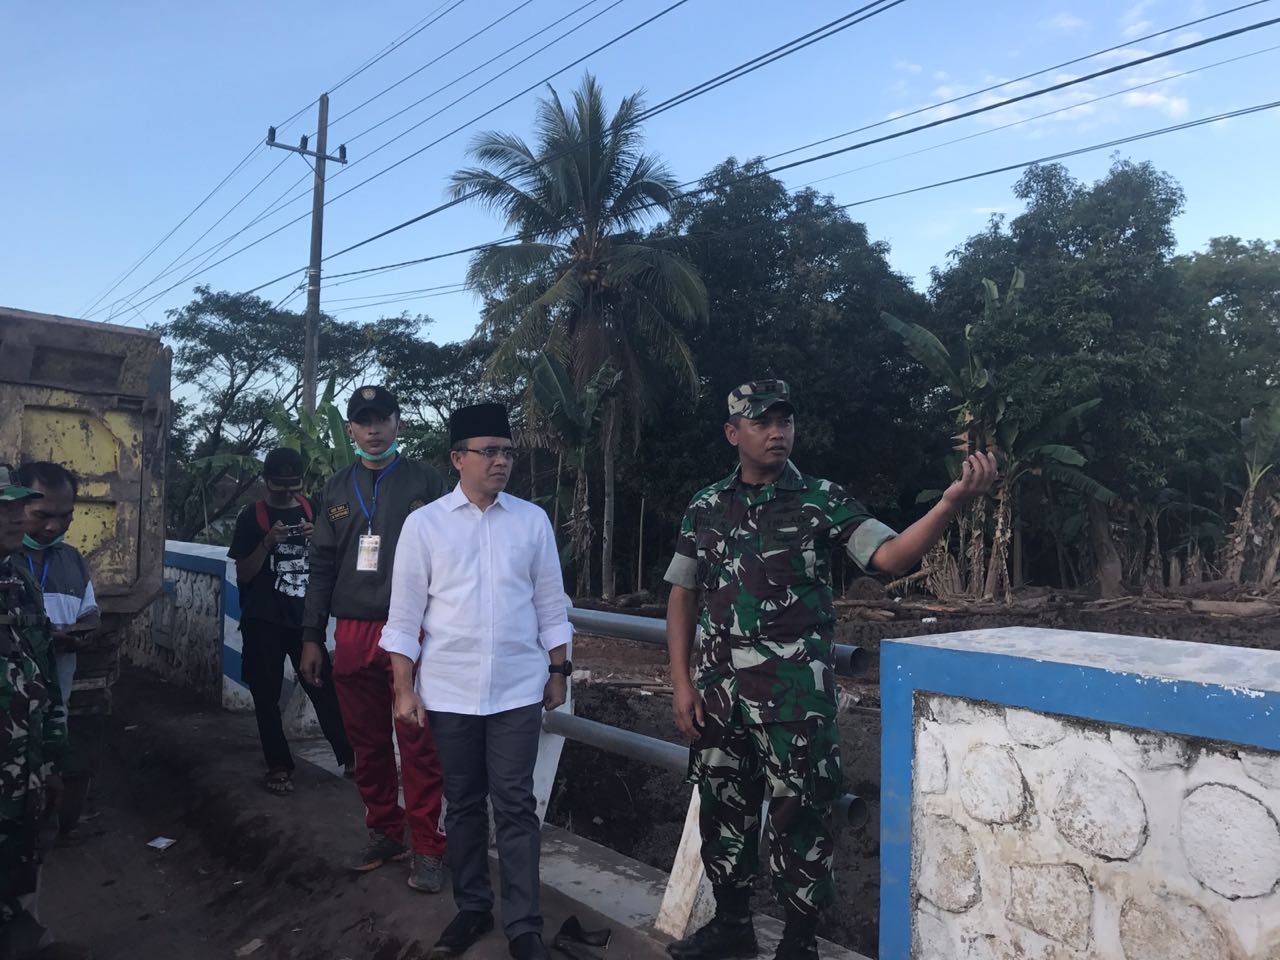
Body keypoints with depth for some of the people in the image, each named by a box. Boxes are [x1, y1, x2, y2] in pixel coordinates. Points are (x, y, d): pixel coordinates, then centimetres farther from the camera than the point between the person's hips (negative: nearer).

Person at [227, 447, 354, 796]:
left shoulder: (313, 510, 7)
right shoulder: (251, 516, 0)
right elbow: (243, 574, -2)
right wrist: (267, 543, -17)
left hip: (304, 617, 1)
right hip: (263, 621, -1)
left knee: (325, 688, -4)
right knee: (266, 696, 4)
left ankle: (350, 757, 3)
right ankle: (278, 767, 15)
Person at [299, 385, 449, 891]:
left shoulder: (424, 480, 2)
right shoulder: (337, 488, 14)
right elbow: (322, 564, 15)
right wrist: (311, 637, 11)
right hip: (352, 635, 4)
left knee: (418, 745, -3)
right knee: (367, 743, 10)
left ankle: (427, 848, 8)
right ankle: (385, 834, 25)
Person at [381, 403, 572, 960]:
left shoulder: (532, 520, 1)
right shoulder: (424, 523, -2)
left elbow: (550, 605, 7)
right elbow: (405, 615, 0)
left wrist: (558, 671, 8)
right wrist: (405, 690, -2)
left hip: (517, 690, 0)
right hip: (449, 691, 0)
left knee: (515, 806, 5)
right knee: (463, 805, 14)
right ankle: (471, 909, 31)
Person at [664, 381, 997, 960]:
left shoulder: (822, 501, -5)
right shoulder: (705, 508, 5)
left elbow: (891, 556, -18)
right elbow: (682, 598, 9)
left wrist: (952, 503, -34)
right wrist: (681, 684, 3)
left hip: (796, 693, -3)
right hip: (717, 691, 4)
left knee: (798, 818, 6)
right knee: (722, 810, 16)